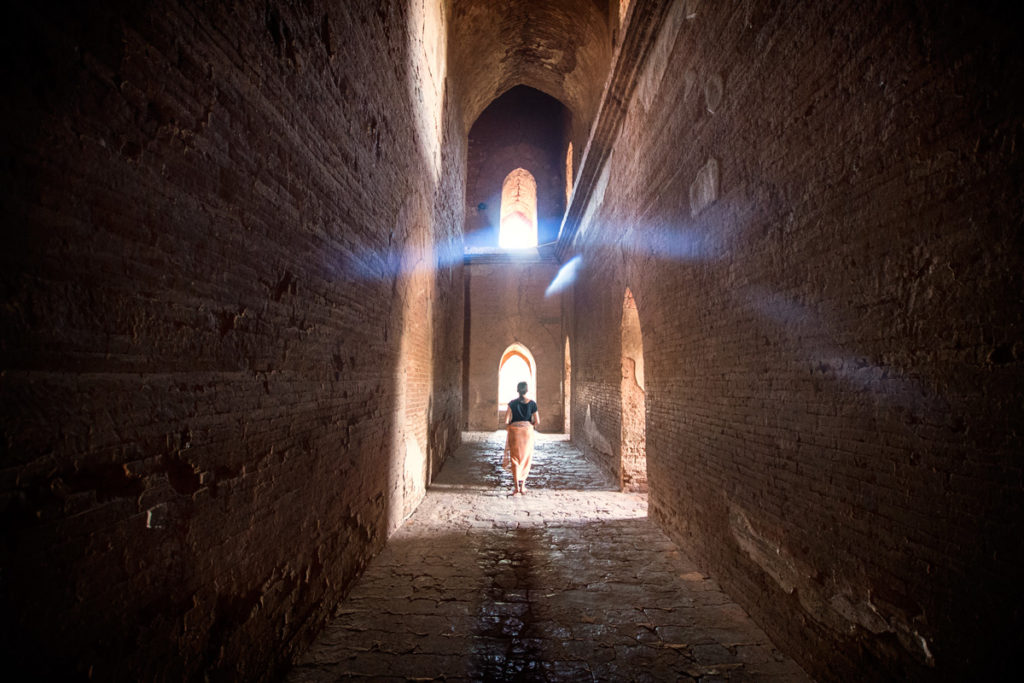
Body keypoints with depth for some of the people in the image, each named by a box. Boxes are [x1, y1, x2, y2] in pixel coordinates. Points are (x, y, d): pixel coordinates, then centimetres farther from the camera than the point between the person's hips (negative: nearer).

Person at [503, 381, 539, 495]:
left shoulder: (512, 403, -4)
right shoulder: (532, 403, -3)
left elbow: (506, 421, -8)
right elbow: (537, 422, -4)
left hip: (514, 431, 0)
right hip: (528, 431, 0)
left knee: (515, 459, 6)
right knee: (526, 458, 13)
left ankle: (516, 486, 1)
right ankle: (522, 485, 14)